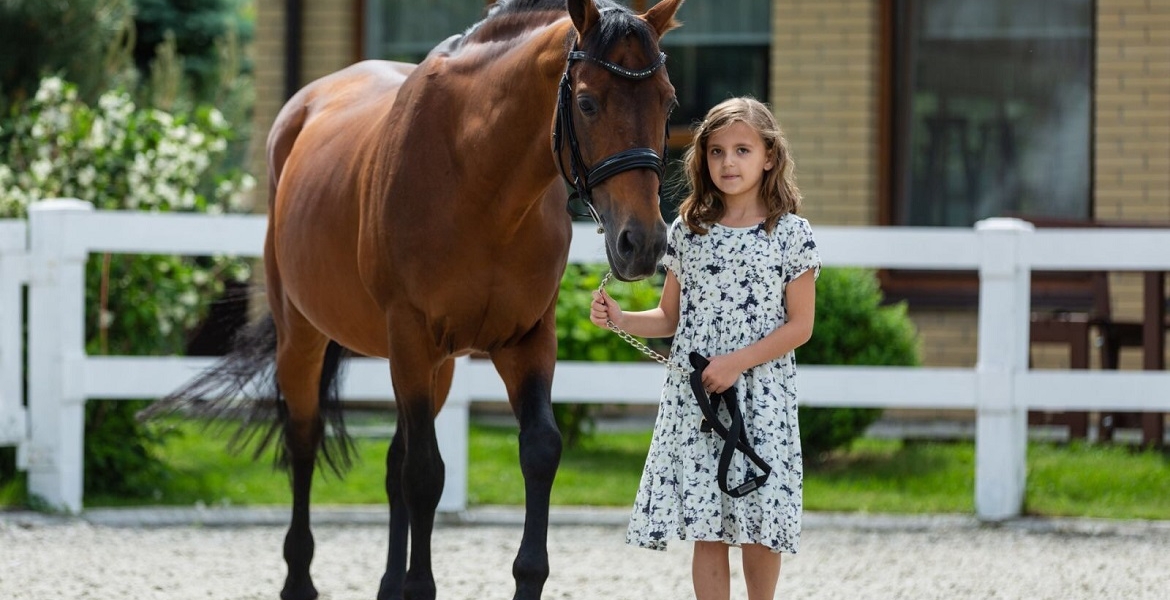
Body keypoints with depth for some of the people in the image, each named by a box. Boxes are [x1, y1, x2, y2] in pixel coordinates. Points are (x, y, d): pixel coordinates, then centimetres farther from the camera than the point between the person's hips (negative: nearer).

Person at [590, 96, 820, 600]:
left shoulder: (791, 234, -2)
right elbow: (671, 318, 13)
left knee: (758, 526, -2)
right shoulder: (687, 231, 8)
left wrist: (739, 361, -14)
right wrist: (621, 319, -5)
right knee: (706, 529, 1)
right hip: (692, 397, 2)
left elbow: (800, 326, -4)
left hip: (760, 398, -2)